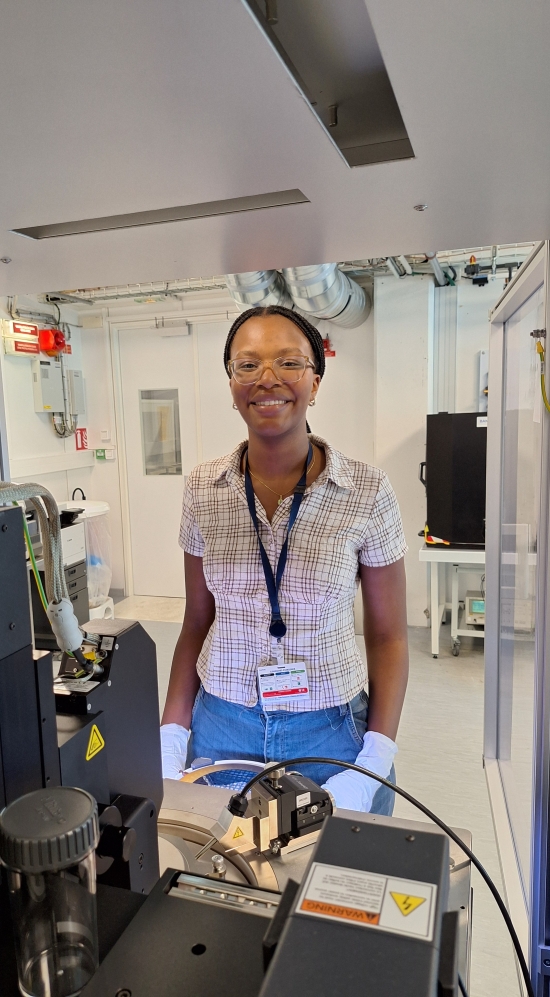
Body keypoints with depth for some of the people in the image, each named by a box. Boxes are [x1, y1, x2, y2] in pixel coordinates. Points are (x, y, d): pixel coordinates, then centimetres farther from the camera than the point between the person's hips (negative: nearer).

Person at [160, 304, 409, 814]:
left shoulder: (367, 491, -12)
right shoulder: (202, 490, -4)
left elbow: (388, 637, -5)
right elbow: (196, 624, 4)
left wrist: (373, 767, -11)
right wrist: (170, 744, -1)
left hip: (331, 733, -2)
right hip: (220, 727, 3)